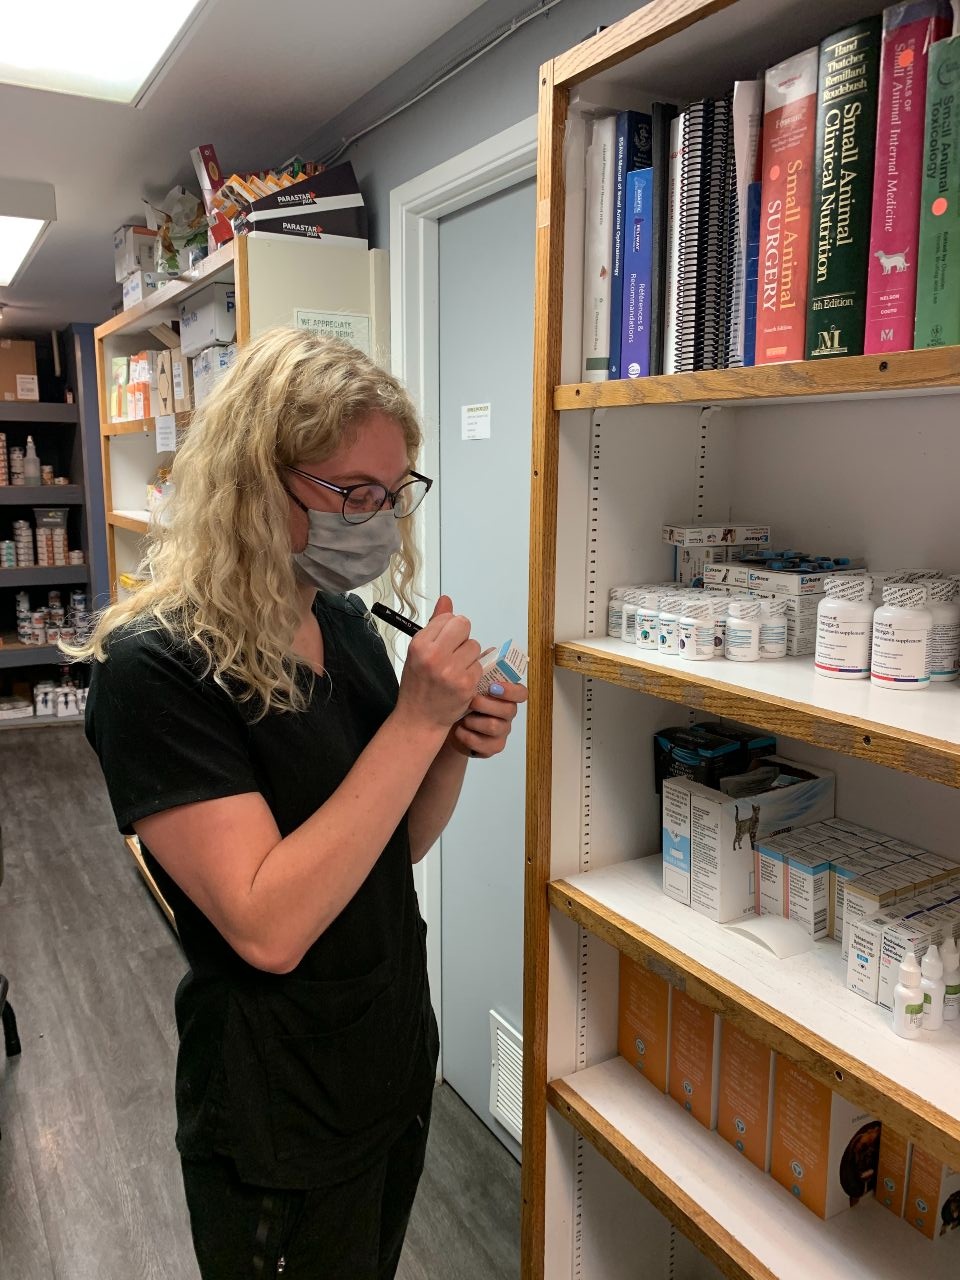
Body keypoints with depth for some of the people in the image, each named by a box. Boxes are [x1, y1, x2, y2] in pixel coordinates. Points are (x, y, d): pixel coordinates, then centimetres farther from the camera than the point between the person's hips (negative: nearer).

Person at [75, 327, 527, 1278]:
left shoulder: (344, 623, -2)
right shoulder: (154, 666, -24)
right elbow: (268, 926, -30)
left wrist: (456, 746, -13)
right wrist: (416, 720, -30)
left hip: (398, 1058, 7)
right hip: (279, 1120, -6)